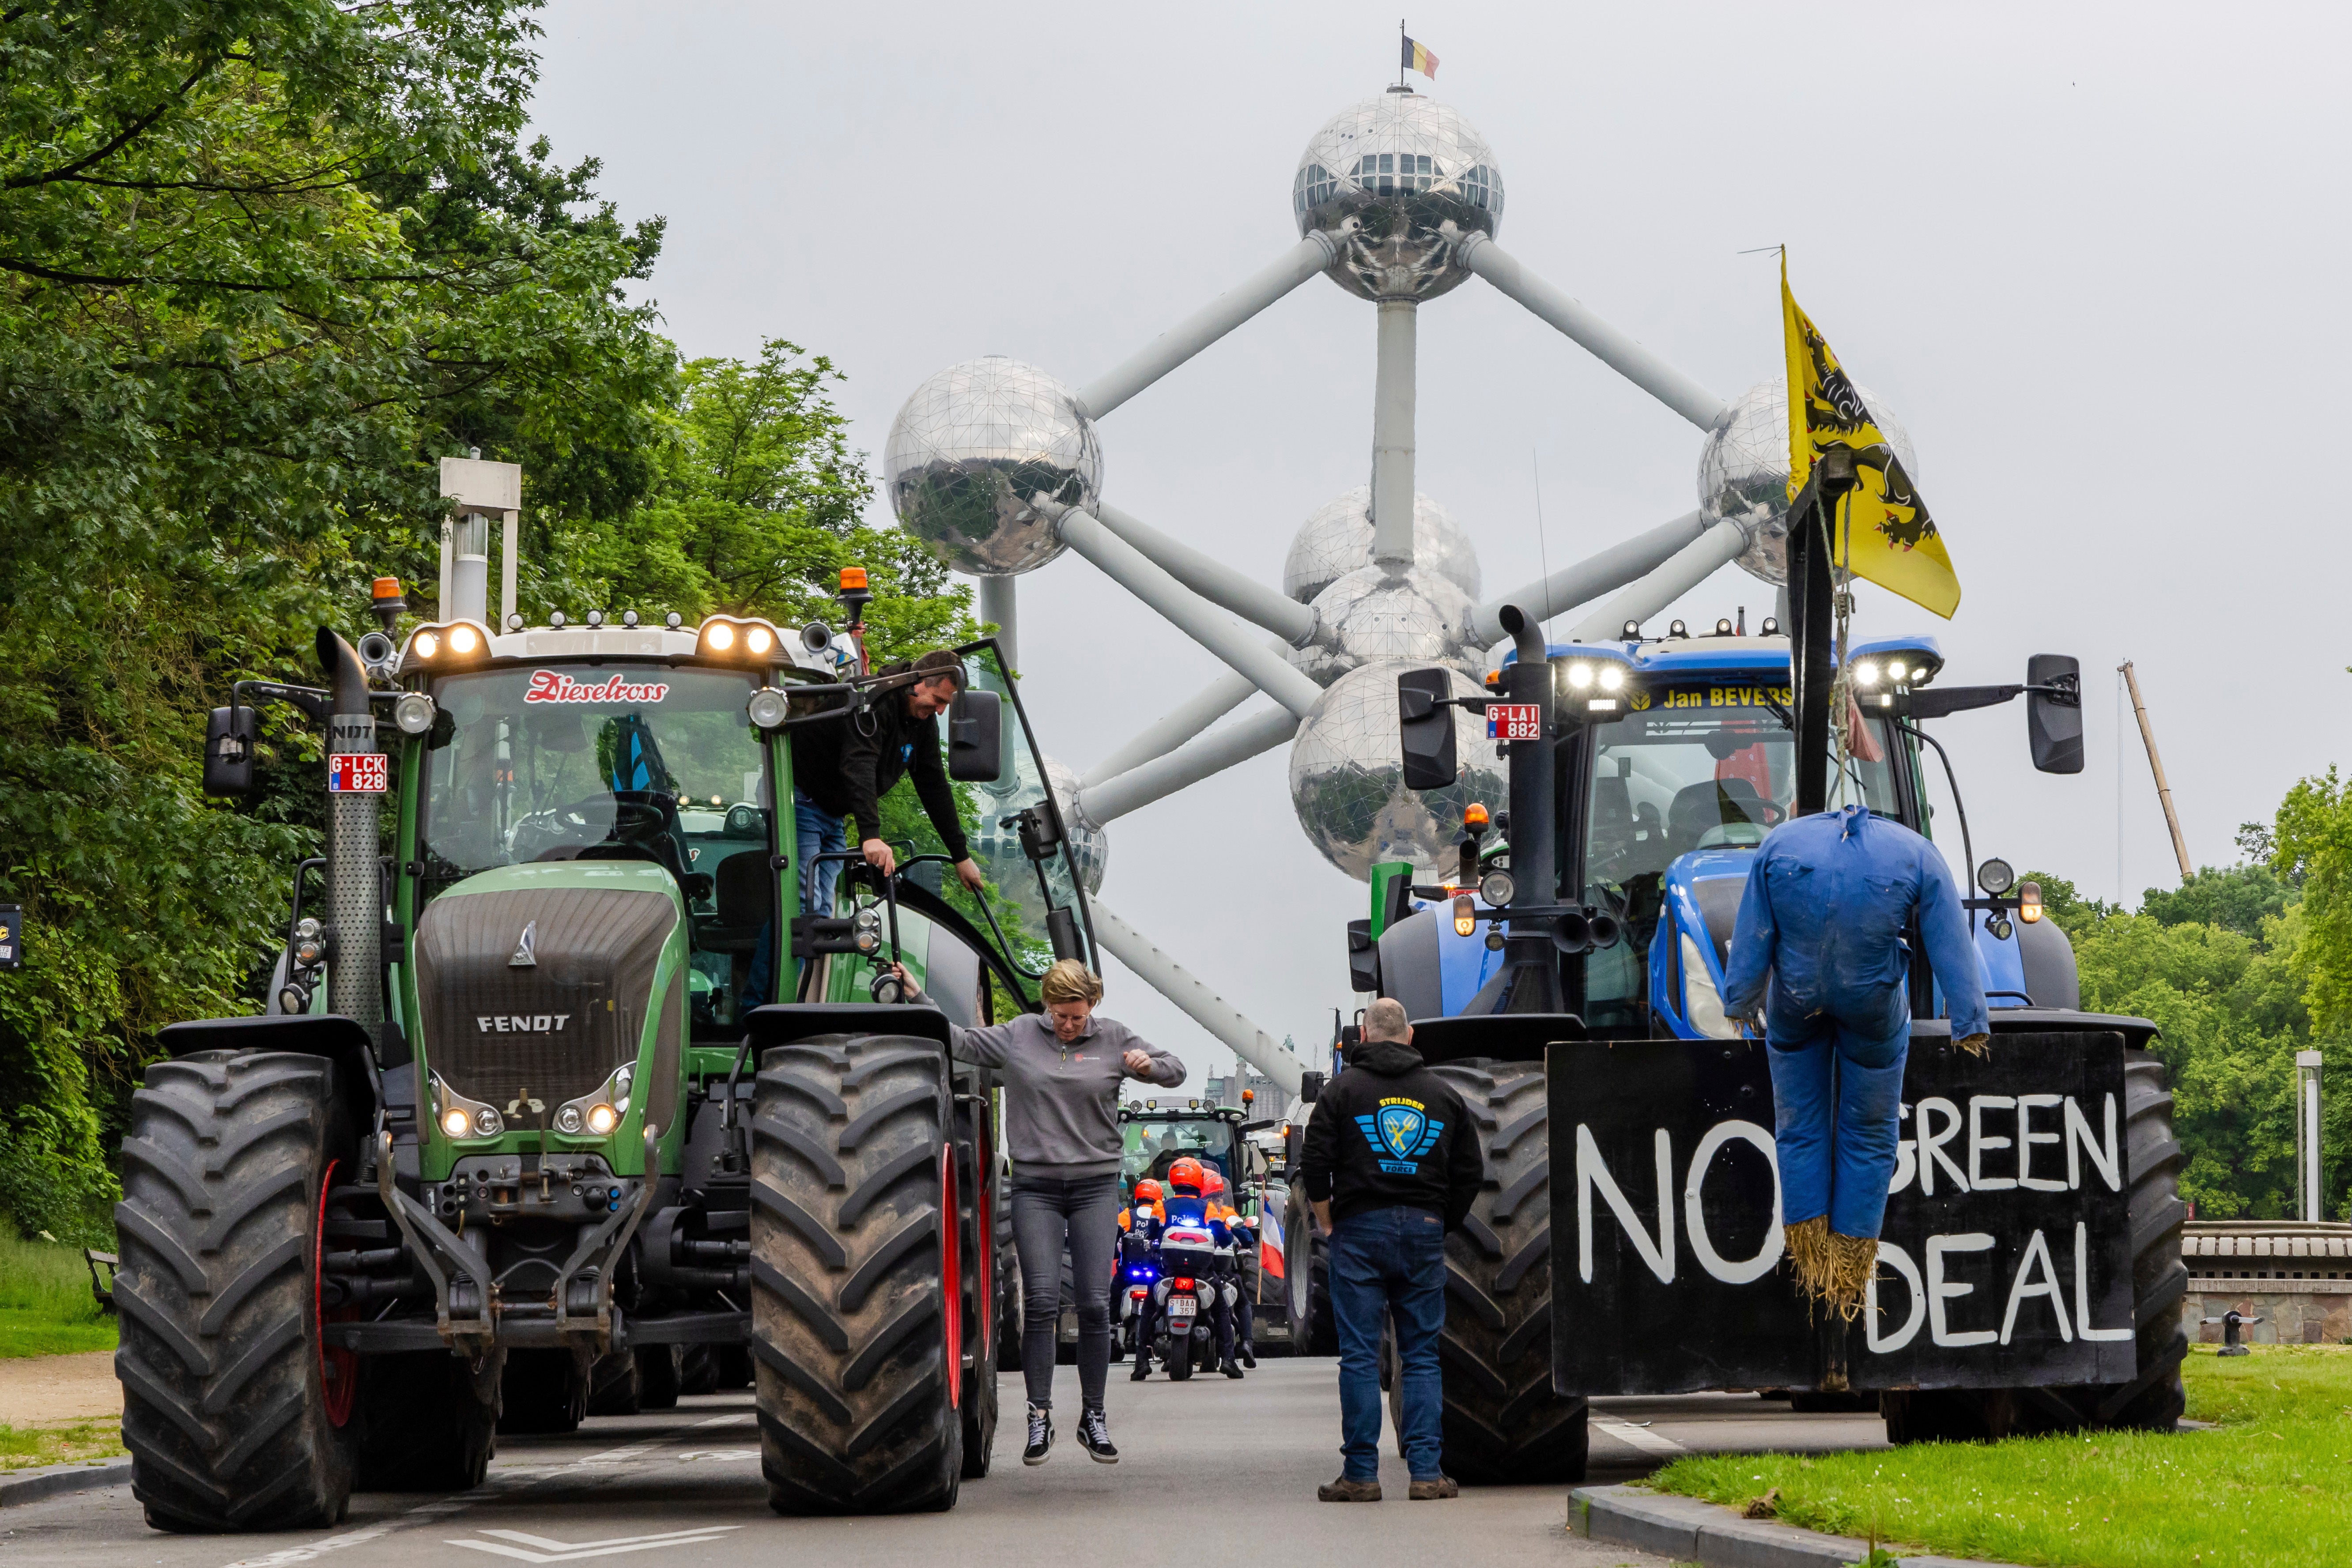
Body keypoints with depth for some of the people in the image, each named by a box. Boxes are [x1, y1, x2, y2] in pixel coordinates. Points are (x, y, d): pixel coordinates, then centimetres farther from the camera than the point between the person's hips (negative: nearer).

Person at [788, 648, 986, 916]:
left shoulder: (924, 720, 4)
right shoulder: (874, 701, -25)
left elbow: (934, 787, 10)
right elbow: (859, 766, -38)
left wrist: (962, 856, 9)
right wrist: (871, 836, -49)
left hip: (835, 818, 9)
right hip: (803, 801, -9)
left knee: (824, 912, 1)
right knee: (807, 906, -19)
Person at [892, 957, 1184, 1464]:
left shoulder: (1114, 1040, 5)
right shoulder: (1020, 1036, 6)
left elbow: (1175, 1071, 10)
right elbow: (960, 1042, 12)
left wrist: (1148, 1065, -12)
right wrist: (916, 997, 4)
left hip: (1096, 1185, 0)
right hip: (1036, 1187, 0)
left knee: (1095, 1304, -3)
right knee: (1041, 1302, -8)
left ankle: (1094, 1418, 8)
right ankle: (1039, 1419, -3)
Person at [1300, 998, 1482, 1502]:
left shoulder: (1344, 1089, 0)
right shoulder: (1443, 1094, 10)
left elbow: (1315, 1161, -6)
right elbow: (1471, 1171, 10)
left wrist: (1327, 1220, 6)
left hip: (1360, 1231, -2)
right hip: (1424, 1232, 2)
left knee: (1360, 1356, -1)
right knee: (1422, 1355, 5)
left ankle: (1361, 1474, -2)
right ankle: (1426, 1472, 0)